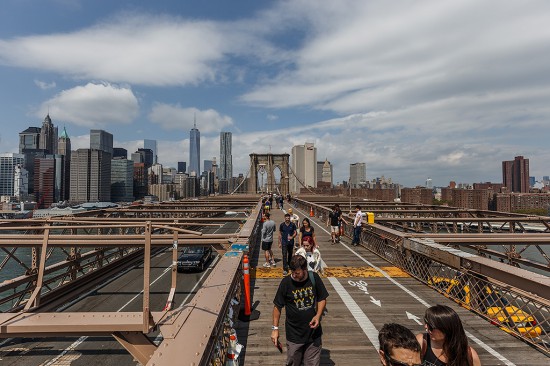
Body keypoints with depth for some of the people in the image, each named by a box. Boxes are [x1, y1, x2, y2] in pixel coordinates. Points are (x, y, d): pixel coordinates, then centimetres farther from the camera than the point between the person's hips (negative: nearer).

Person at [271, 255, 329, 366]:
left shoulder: (314, 278, -12)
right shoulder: (286, 282, -18)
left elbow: (322, 299, 2)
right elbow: (277, 306, -7)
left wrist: (318, 315, -13)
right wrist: (275, 328, -5)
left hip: (313, 331, 2)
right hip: (294, 334, -1)